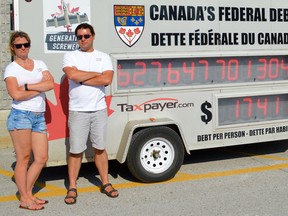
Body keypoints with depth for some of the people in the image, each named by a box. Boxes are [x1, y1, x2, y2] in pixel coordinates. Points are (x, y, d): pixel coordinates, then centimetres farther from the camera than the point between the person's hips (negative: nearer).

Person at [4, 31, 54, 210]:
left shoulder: (39, 64, 14)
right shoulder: (11, 68, 1)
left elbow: (51, 84, -3)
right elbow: (16, 94, -13)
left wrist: (27, 86, -10)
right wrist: (40, 87, -6)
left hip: (39, 116, 5)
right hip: (21, 115, -5)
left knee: (42, 158, 5)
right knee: (23, 158, -1)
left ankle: (28, 193, 20)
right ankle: (24, 199, 8)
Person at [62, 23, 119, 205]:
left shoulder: (103, 57, 6)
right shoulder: (70, 56, 2)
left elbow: (107, 79, -11)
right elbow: (71, 75, -18)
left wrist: (82, 79, -12)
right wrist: (95, 74, -8)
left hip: (99, 110, 2)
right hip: (78, 111, -1)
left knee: (100, 148, 12)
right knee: (76, 151, 3)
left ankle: (105, 183, 23)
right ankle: (72, 188, 13)